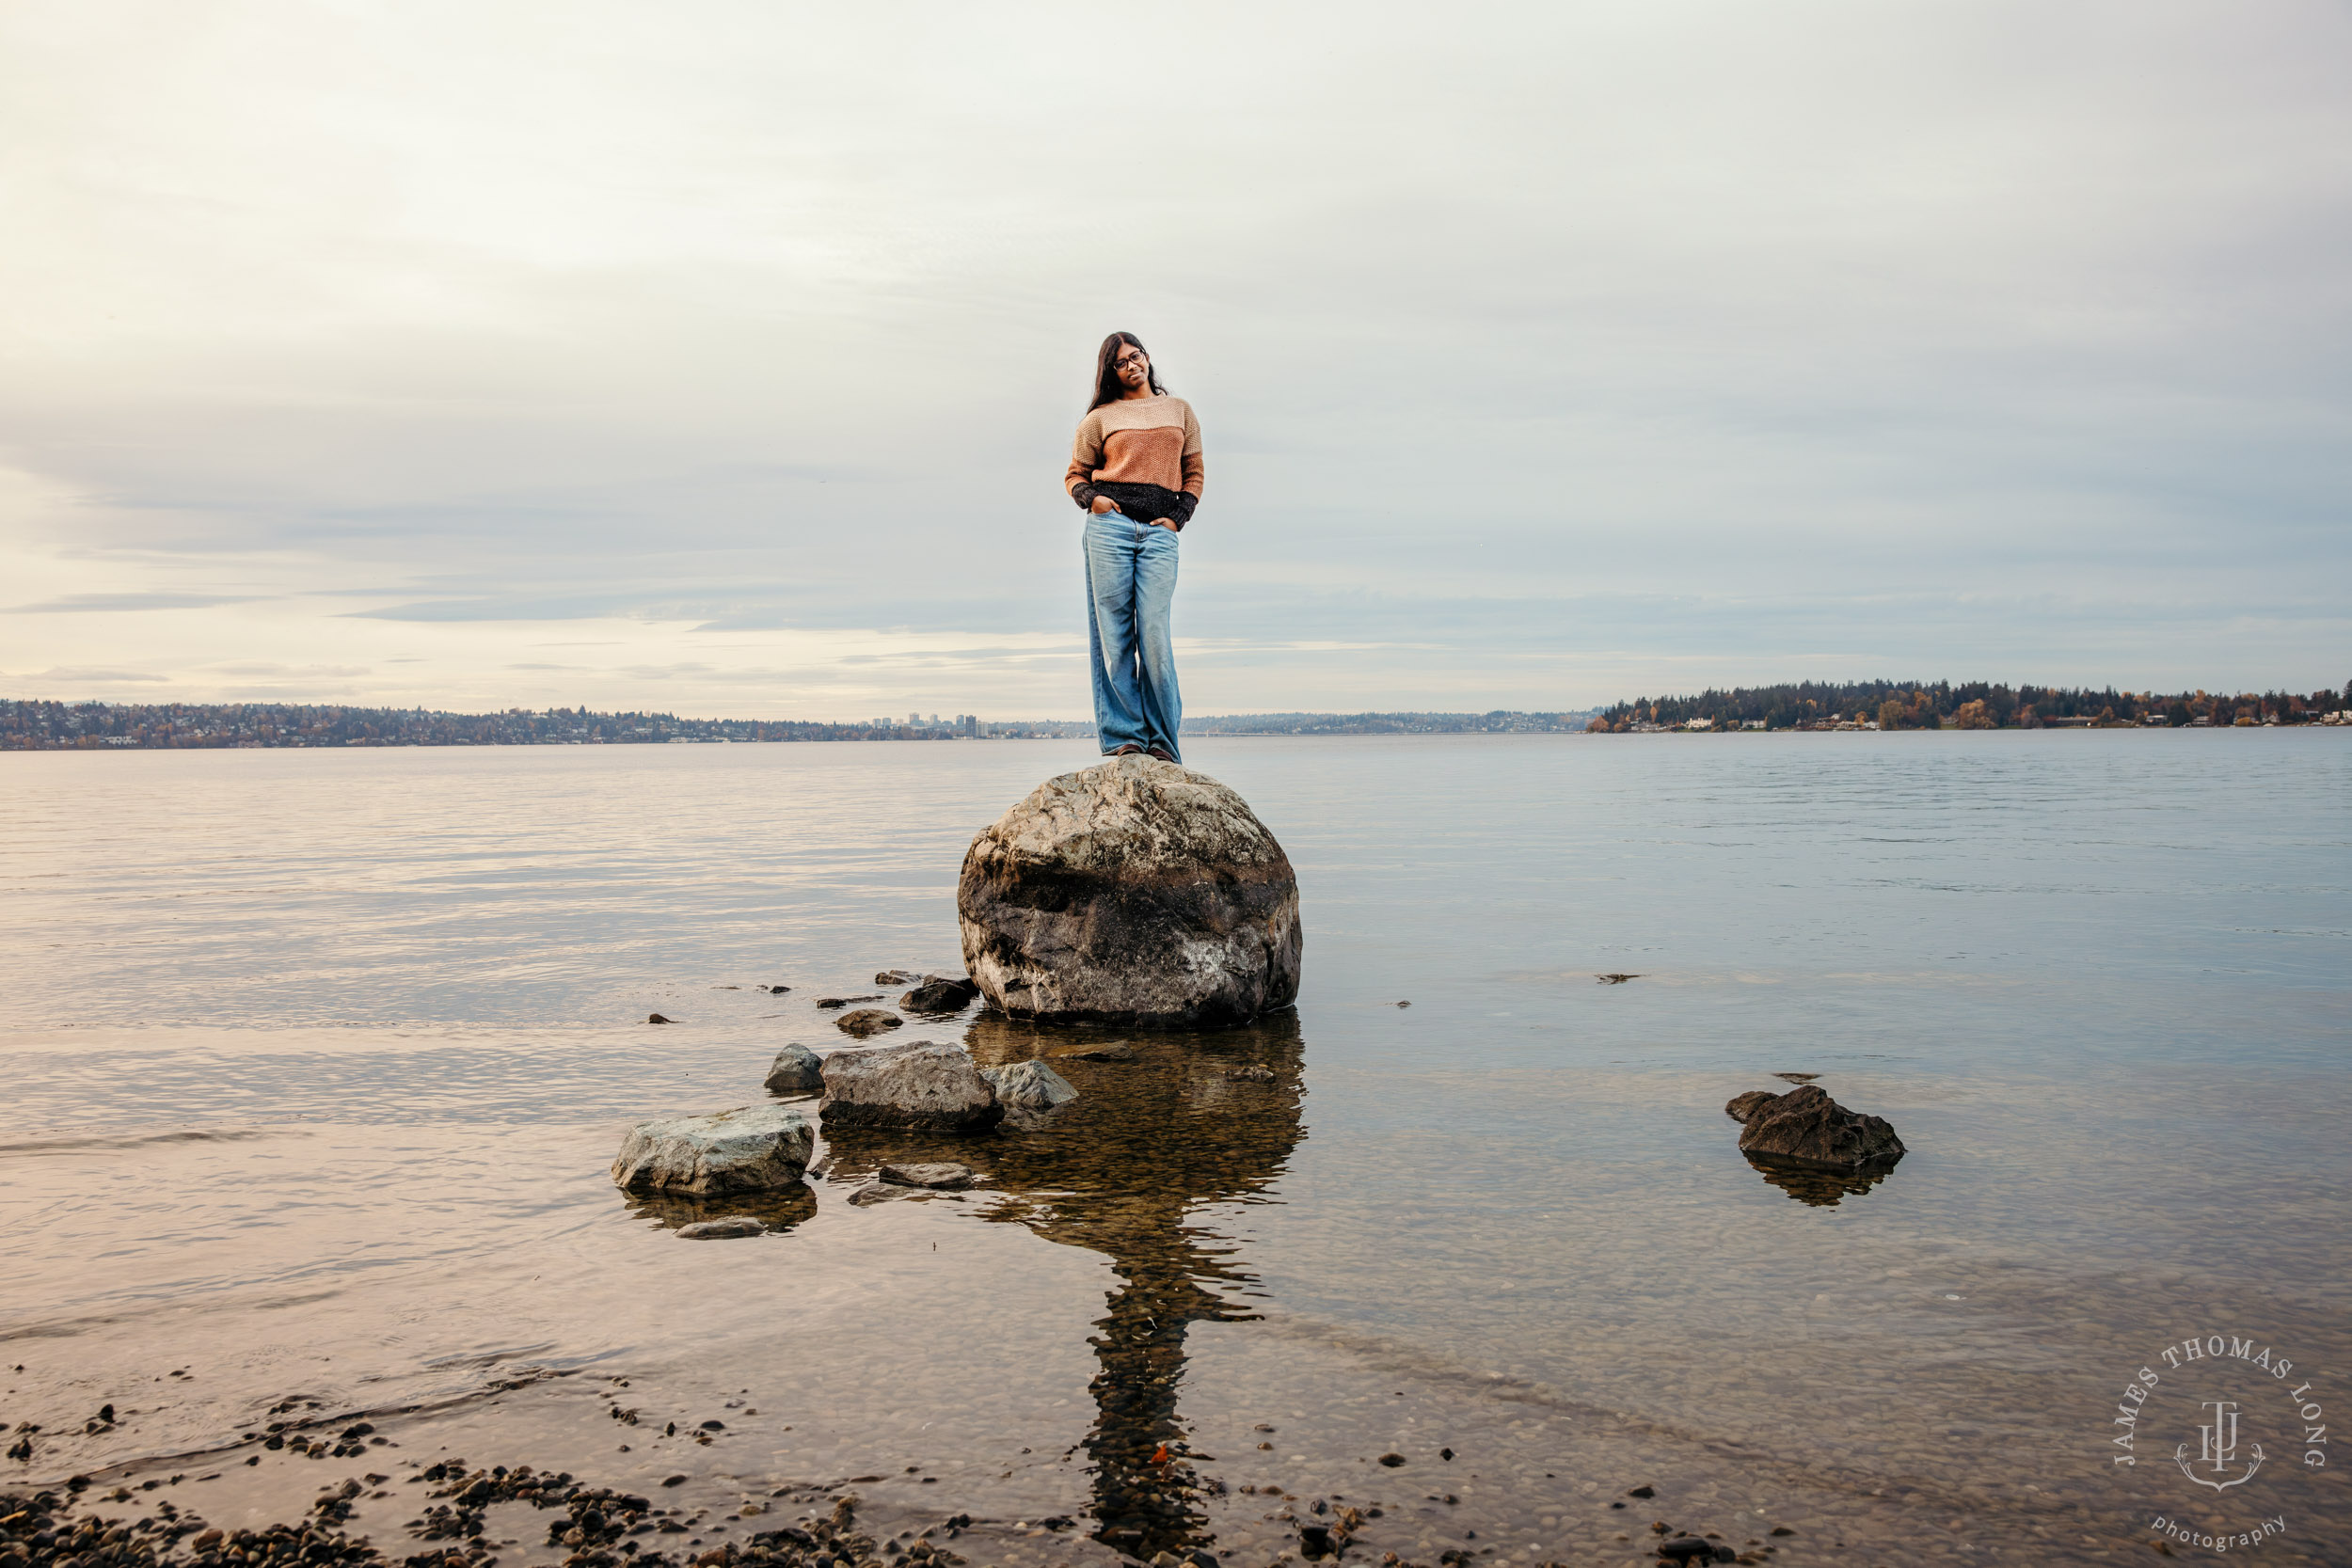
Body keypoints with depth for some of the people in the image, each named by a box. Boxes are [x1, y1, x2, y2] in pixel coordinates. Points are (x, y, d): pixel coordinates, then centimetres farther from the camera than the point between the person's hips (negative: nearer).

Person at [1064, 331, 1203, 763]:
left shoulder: (1179, 410, 18)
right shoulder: (1100, 417, 12)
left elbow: (1193, 472, 18)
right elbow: (1074, 475, 17)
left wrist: (1178, 517, 3)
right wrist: (1091, 498, -5)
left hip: (1159, 532, 0)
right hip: (1110, 523, 0)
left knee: (1155, 634, -8)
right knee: (1114, 633, -4)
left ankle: (1162, 740, -3)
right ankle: (1122, 736, -1)